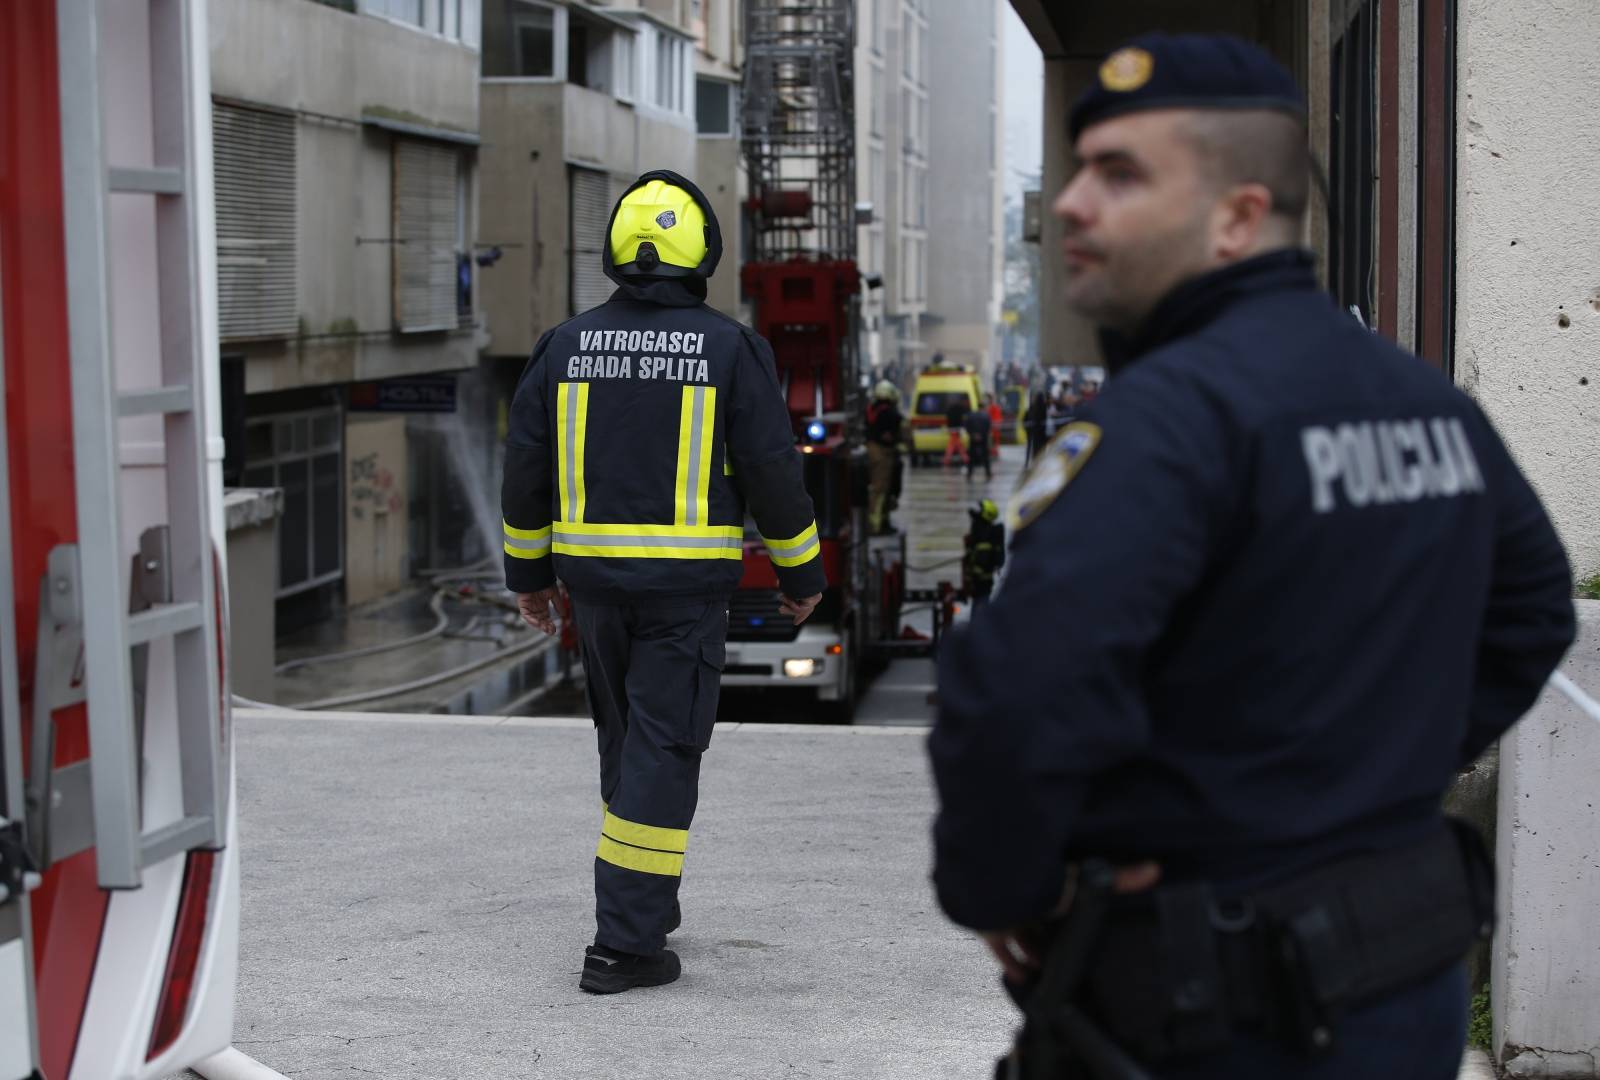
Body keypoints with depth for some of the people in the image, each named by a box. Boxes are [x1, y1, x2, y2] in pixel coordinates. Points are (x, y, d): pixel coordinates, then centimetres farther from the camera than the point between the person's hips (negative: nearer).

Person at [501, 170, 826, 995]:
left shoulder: (567, 344, 3)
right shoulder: (729, 348, -7)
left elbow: (526, 465, 6)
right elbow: (773, 470, -6)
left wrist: (529, 570, 17)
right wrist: (801, 572, 6)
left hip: (592, 572, 4)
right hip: (686, 581, -4)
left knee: (626, 735, 19)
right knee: (664, 748, -1)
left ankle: (648, 903, 30)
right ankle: (624, 942, -4)